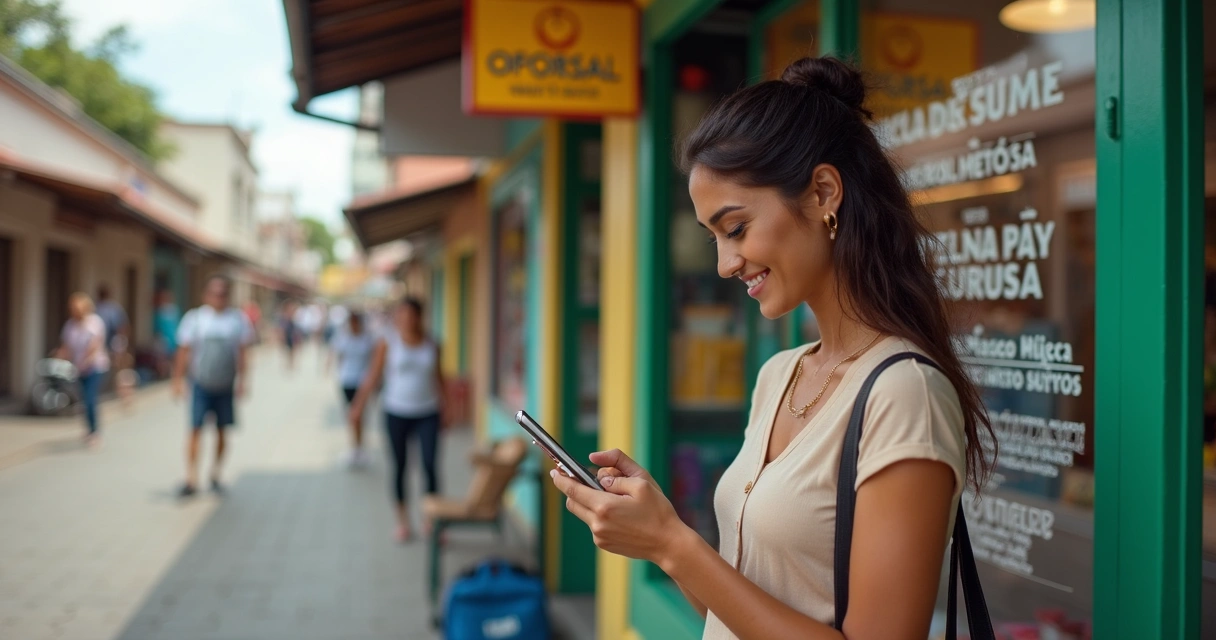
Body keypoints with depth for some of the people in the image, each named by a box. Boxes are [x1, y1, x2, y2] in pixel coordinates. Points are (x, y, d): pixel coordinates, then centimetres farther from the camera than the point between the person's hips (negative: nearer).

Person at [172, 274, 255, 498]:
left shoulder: (238, 319, 1)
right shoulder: (194, 318, -2)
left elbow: (242, 353, 3)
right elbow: (184, 351, 0)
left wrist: (243, 380, -3)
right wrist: (178, 379, -4)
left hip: (226, 387, 2)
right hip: (201, 384, -2)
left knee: (222, 431, 9)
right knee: (195, 430, -8)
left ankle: (215, 475, 23)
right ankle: (191, 479, -5)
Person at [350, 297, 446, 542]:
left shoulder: (431, 344, 1)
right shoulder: (388, 342, -5)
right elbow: (373, 377, -2)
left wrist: (443, 405, 18)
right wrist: (358, 406, -3)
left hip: (427, 414, 1)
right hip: (397, 413, -1)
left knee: (430, 465, -7)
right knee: (399, 466, 8)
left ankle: (432, 521, 4)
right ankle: (402, 520, 22)